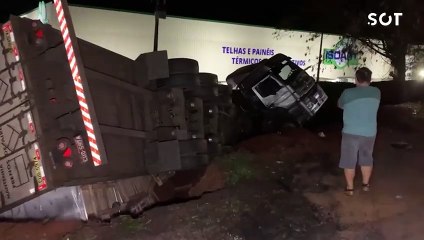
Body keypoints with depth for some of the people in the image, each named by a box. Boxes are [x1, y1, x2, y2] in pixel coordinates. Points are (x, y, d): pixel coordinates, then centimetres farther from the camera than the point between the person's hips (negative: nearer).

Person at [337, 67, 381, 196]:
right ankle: (366, 184, 32)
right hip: (369, 133, 4)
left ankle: (349, 188, 15)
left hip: (351, 132, -3)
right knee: (367, 159, 20)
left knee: (349, 161, 8)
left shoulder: (348, 93, -11)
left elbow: (340, 105, 7)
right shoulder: (376, 92, -1)